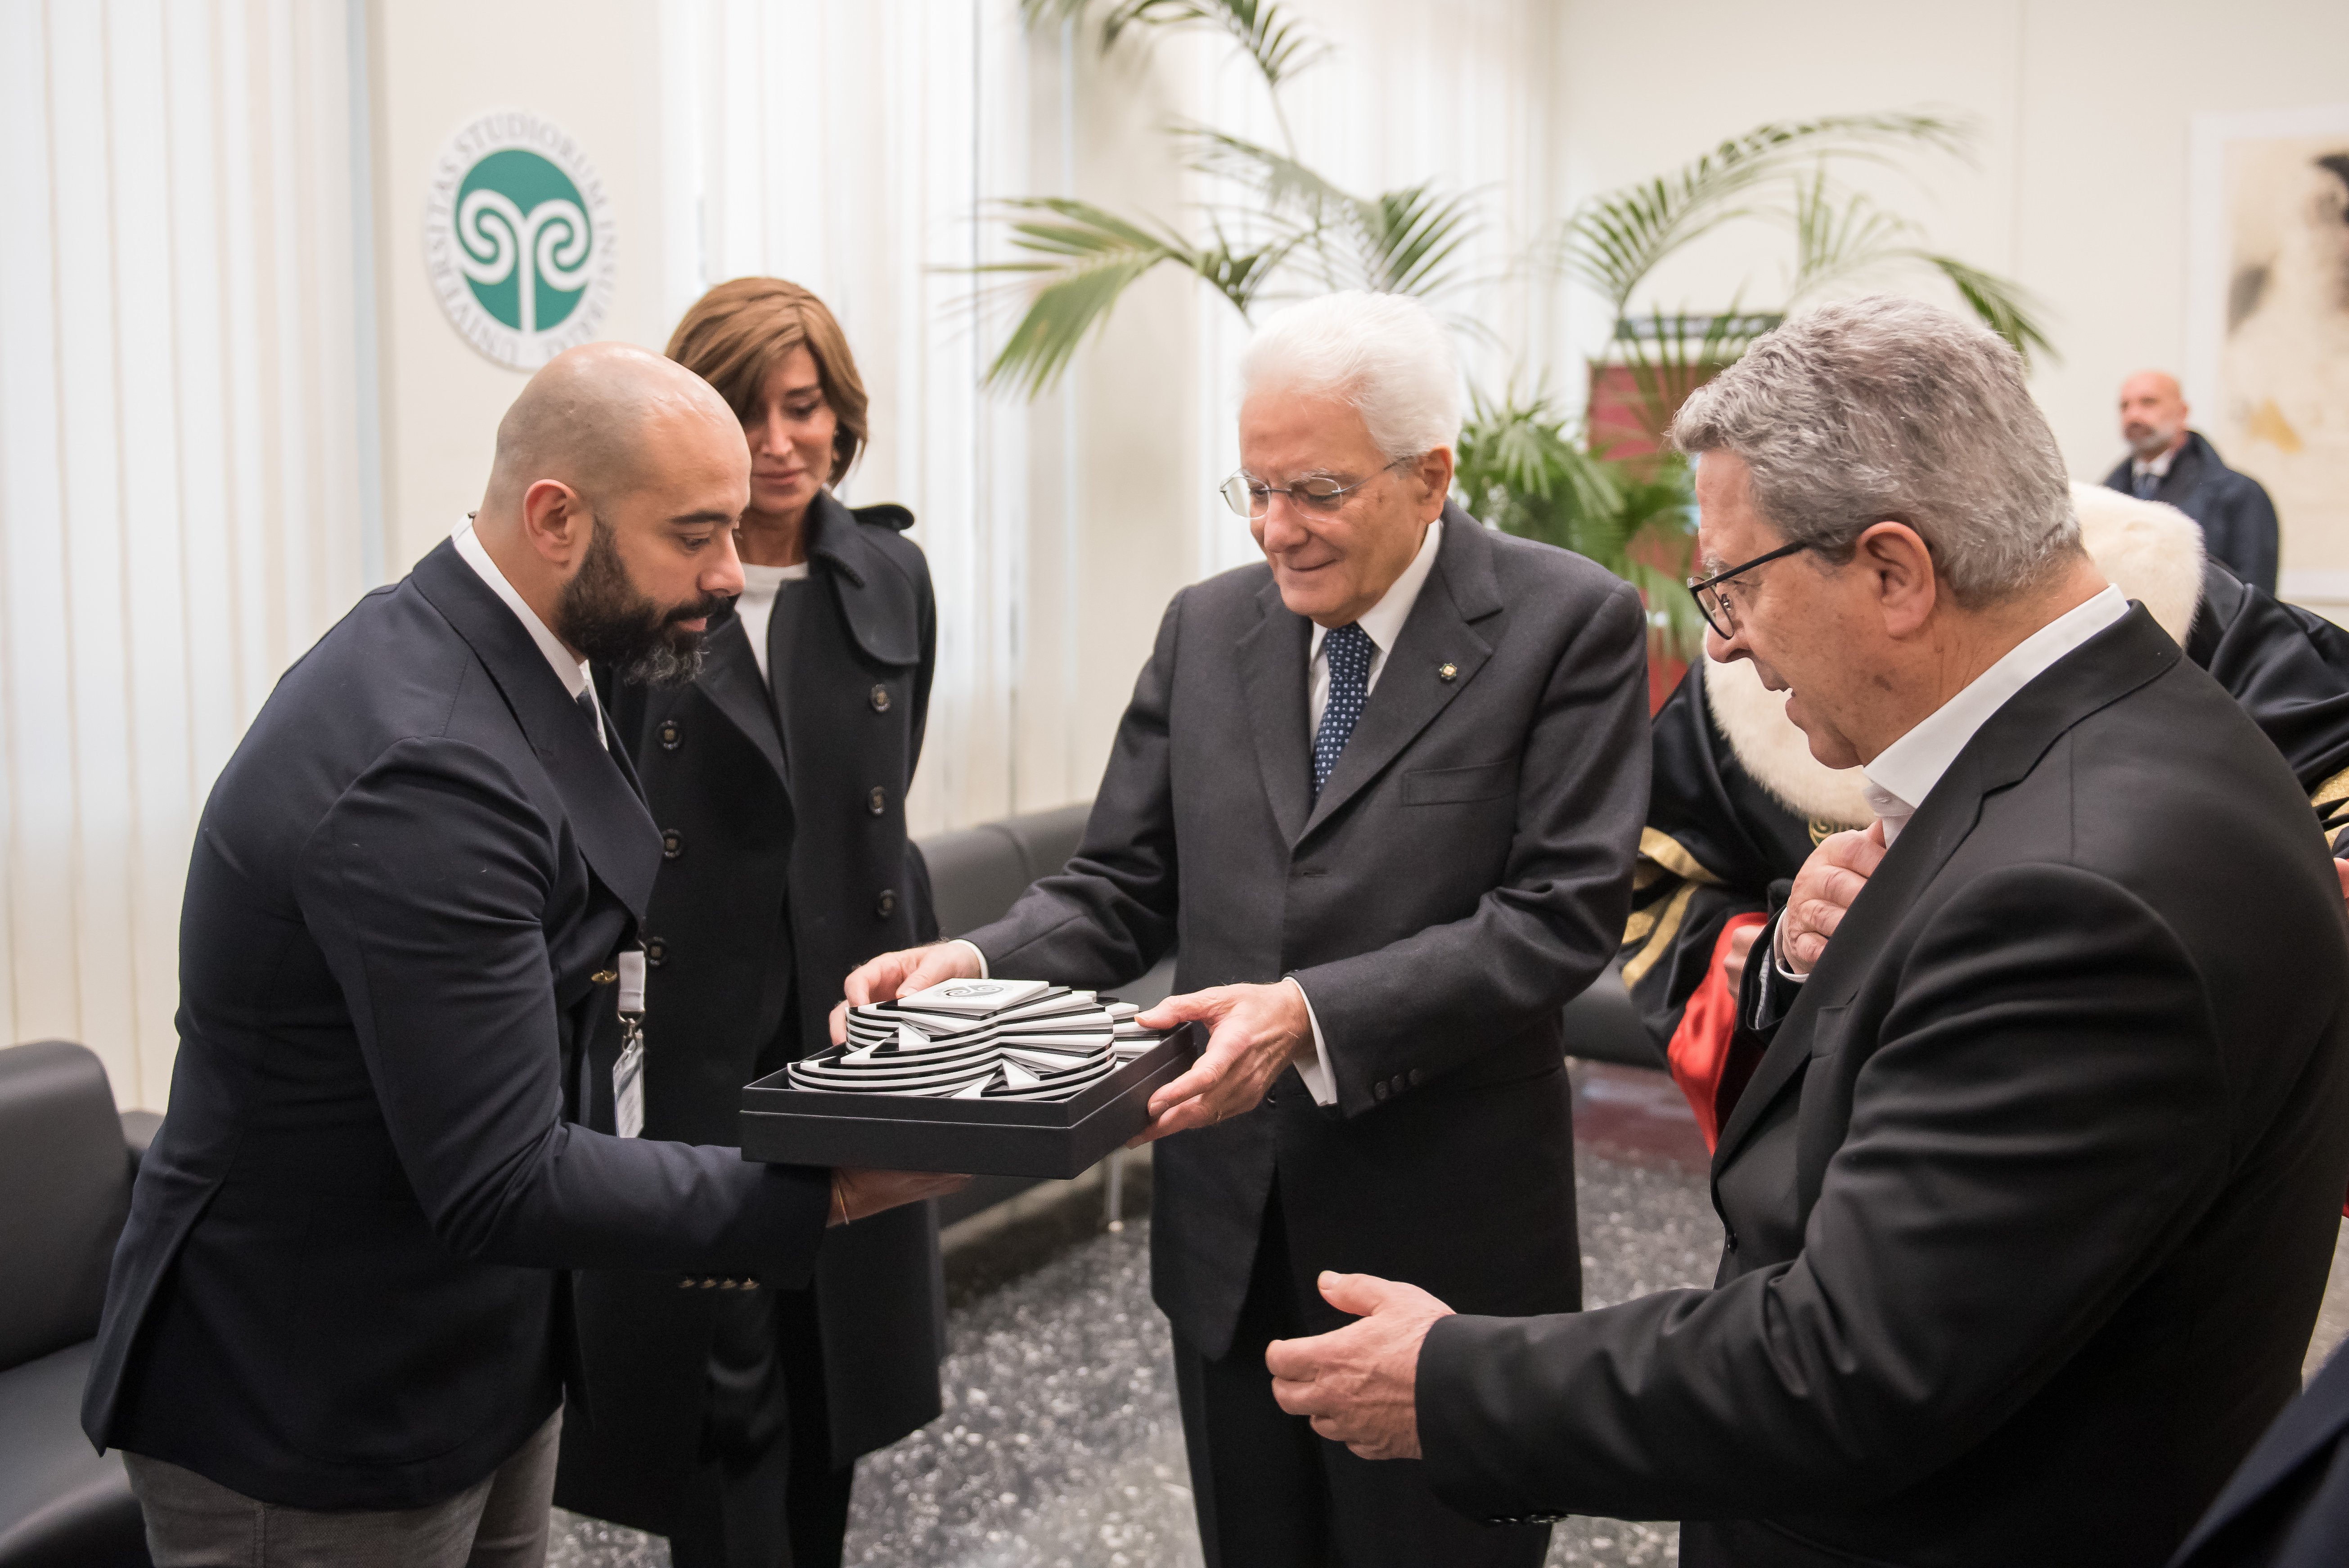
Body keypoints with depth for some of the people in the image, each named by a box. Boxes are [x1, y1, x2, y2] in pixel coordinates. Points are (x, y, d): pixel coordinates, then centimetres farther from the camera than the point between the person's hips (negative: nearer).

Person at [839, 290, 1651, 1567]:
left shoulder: (1569, 625, -9)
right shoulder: (1206, 627, 6)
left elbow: (1561, 913, -17)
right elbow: (1122, 888, 6)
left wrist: (1313, 1014, -28)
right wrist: (976, 964, -14)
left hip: (1443, 1246, -4)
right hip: (1229, 1234, 5)